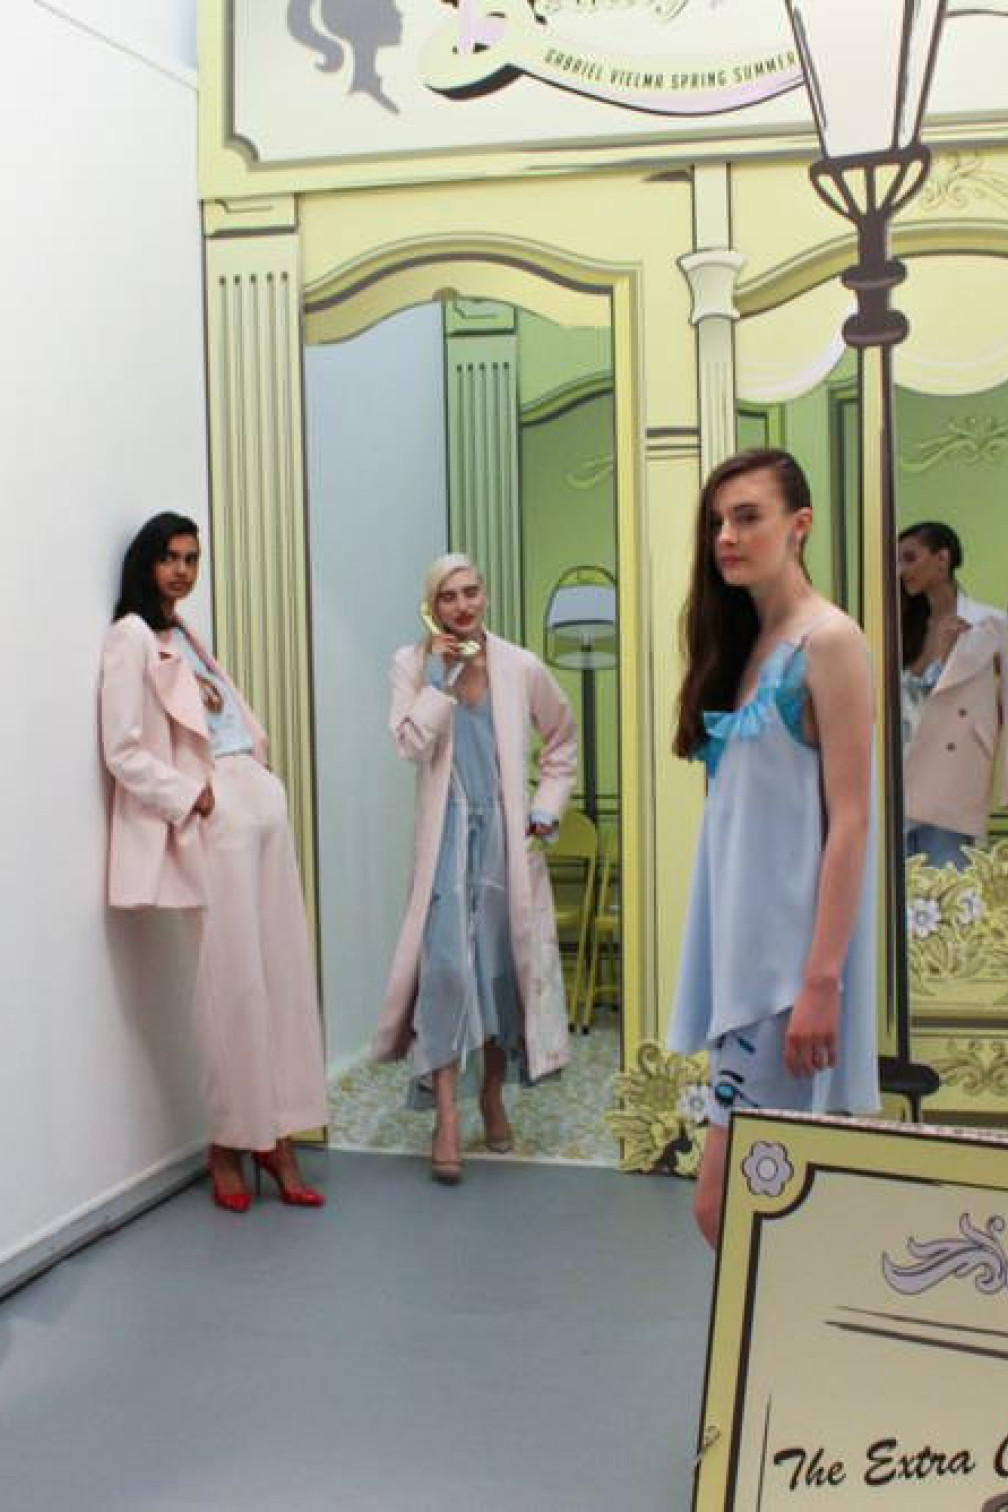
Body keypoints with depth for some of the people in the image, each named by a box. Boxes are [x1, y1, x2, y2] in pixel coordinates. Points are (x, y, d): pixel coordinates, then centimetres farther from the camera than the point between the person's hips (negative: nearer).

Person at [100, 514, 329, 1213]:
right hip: (215, 817, -8)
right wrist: (192, 798, -14)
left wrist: (262, 781, 6)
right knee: (235, 979, -6)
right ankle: (230, 1143, 6)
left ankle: (277, 1135, 8)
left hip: (262, 805, 8)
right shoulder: (131, 637, -2)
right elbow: (124, 753, -9)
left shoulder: (185, 636, 22)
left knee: (284, 968, 3)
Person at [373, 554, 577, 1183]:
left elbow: (563, 741, 13)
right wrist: (440, 675, -15)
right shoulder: (413, 664, -1)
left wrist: (546, 808, 5)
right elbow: (411, 743, -15)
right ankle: (447, 1114, -9)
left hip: (506, 833, 2)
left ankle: (494, 1093, 26)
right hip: (447, 835, -1)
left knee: (504, 962, 7)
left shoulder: (521, 667, 0)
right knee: (446, 964, -12)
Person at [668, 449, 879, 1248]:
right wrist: (727, 963, 12)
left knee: (725, 1208, -6)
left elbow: (850, 820, -14)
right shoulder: (742, 645, 13)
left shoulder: (828, 641, -9)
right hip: (744, 949, 8)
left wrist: (821, 981, -19)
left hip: (791, 955, -8)